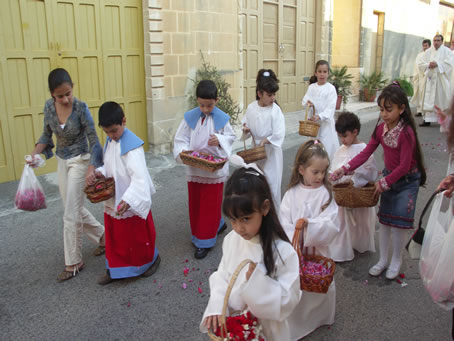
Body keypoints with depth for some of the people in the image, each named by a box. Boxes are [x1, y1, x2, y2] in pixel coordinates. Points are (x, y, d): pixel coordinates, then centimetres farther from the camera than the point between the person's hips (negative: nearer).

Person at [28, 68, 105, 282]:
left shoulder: (80, 108, -20)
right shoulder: (49, 106, -6)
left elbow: (93, 139, -19)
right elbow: (47, 134, 7)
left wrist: (91, 167, -30)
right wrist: (35, 152, -9)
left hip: (79, 161, -6)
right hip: (62, 161, 6)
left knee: (71, 214, -3)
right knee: (75, 208, 15)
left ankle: (73, 263, 11)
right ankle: (102, 236, 36)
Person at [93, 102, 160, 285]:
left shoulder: (132, 145, -23)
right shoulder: (110, 142, 4)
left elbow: (140, 177, -30)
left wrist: (128, 200, -40)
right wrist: (101, 172, -4)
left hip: (132, 203, -7)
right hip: (113, 201, 8)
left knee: (138, 235, 11)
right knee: (114, 236, 17)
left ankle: (151, 259, 36)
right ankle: (115, 268, 34)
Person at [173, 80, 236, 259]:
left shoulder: (222, 118, -8)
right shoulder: (190, 117, -5)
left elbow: (231, 136, 2)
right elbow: (180, 139, -3)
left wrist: (220, 140, -19)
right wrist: (182, 152, -23)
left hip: (214, 169, -2)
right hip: (194, 169, 3)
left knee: (210, 204, 4)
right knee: (195, 203, 13)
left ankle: (204, 241, 16)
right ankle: (217, 224, 37)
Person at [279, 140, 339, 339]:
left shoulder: (325, 194, -8)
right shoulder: (292, 194, -6)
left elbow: (331, 225, -15)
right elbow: (284, 222, -9)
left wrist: (309, 225, -29)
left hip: (318, 250, 0)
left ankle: (319, 319, 41)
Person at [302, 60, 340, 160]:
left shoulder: (331, 88, -9)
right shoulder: (311, 87, 5)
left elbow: (330, 108, -16)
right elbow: (304, 100, 5)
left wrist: (319, 117, -29)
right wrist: (307, 103, -19)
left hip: (325, 122, -4)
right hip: (313, 122, 4)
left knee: (327, 147, -4)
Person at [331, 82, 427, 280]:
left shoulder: (406, 132, -25)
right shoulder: (381, 129, -5)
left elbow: (404, 166, -21)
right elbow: (366, 153, -5)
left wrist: (384, 182, -14)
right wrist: (344, 169, -15)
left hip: (407, 180, -6)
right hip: (389, 176, 6)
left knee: (398, 222, -2)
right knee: (384, 219, 10)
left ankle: (396, 261, 19)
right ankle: (383, 260, 25)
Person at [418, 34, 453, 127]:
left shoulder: (447, 51, 3)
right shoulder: (428, 51, 13)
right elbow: (420, 64, 8)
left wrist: (437, 64, -18)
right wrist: (428, 65, -10)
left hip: (442, 80, -3)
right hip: (430, 79, 3)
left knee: (442, 100, -1)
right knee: (428, 99, -1)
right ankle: (427, 119, -1)